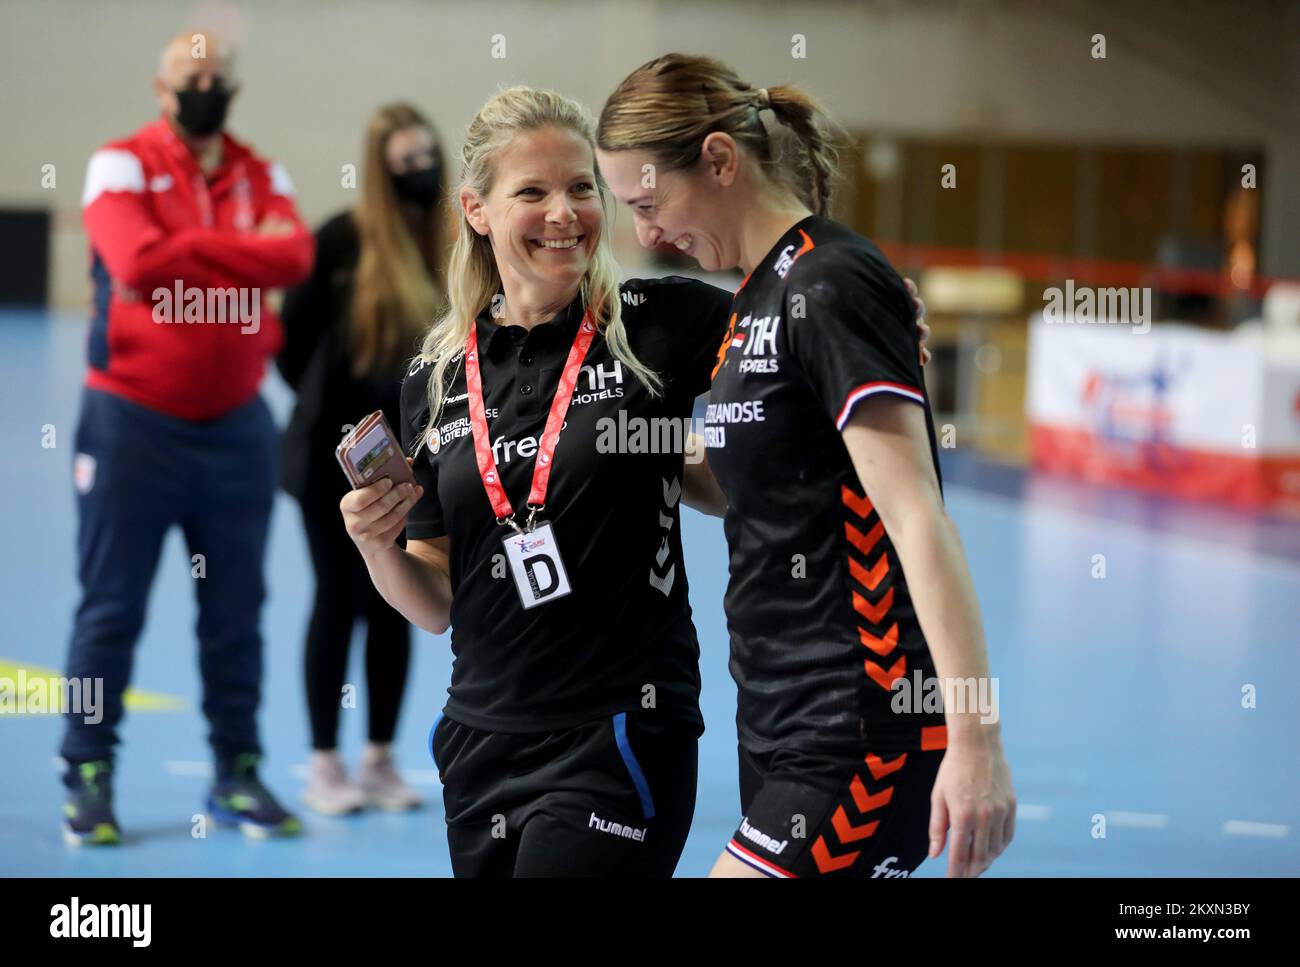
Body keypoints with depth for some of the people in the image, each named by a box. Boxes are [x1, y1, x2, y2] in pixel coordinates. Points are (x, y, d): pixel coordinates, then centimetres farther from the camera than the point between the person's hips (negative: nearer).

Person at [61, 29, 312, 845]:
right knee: (112, 608, 1)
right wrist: (242, 253, -13)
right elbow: (137, 262, -22)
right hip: (133, 419, -4)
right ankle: (89, 777, 9)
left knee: (237, 610, 9)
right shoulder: (123, 166, -4)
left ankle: (238, 772, 18)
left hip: (236, 424, 4)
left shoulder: (261, 177, 8)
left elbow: (294, 256, -12)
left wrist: (189, 248, -16)